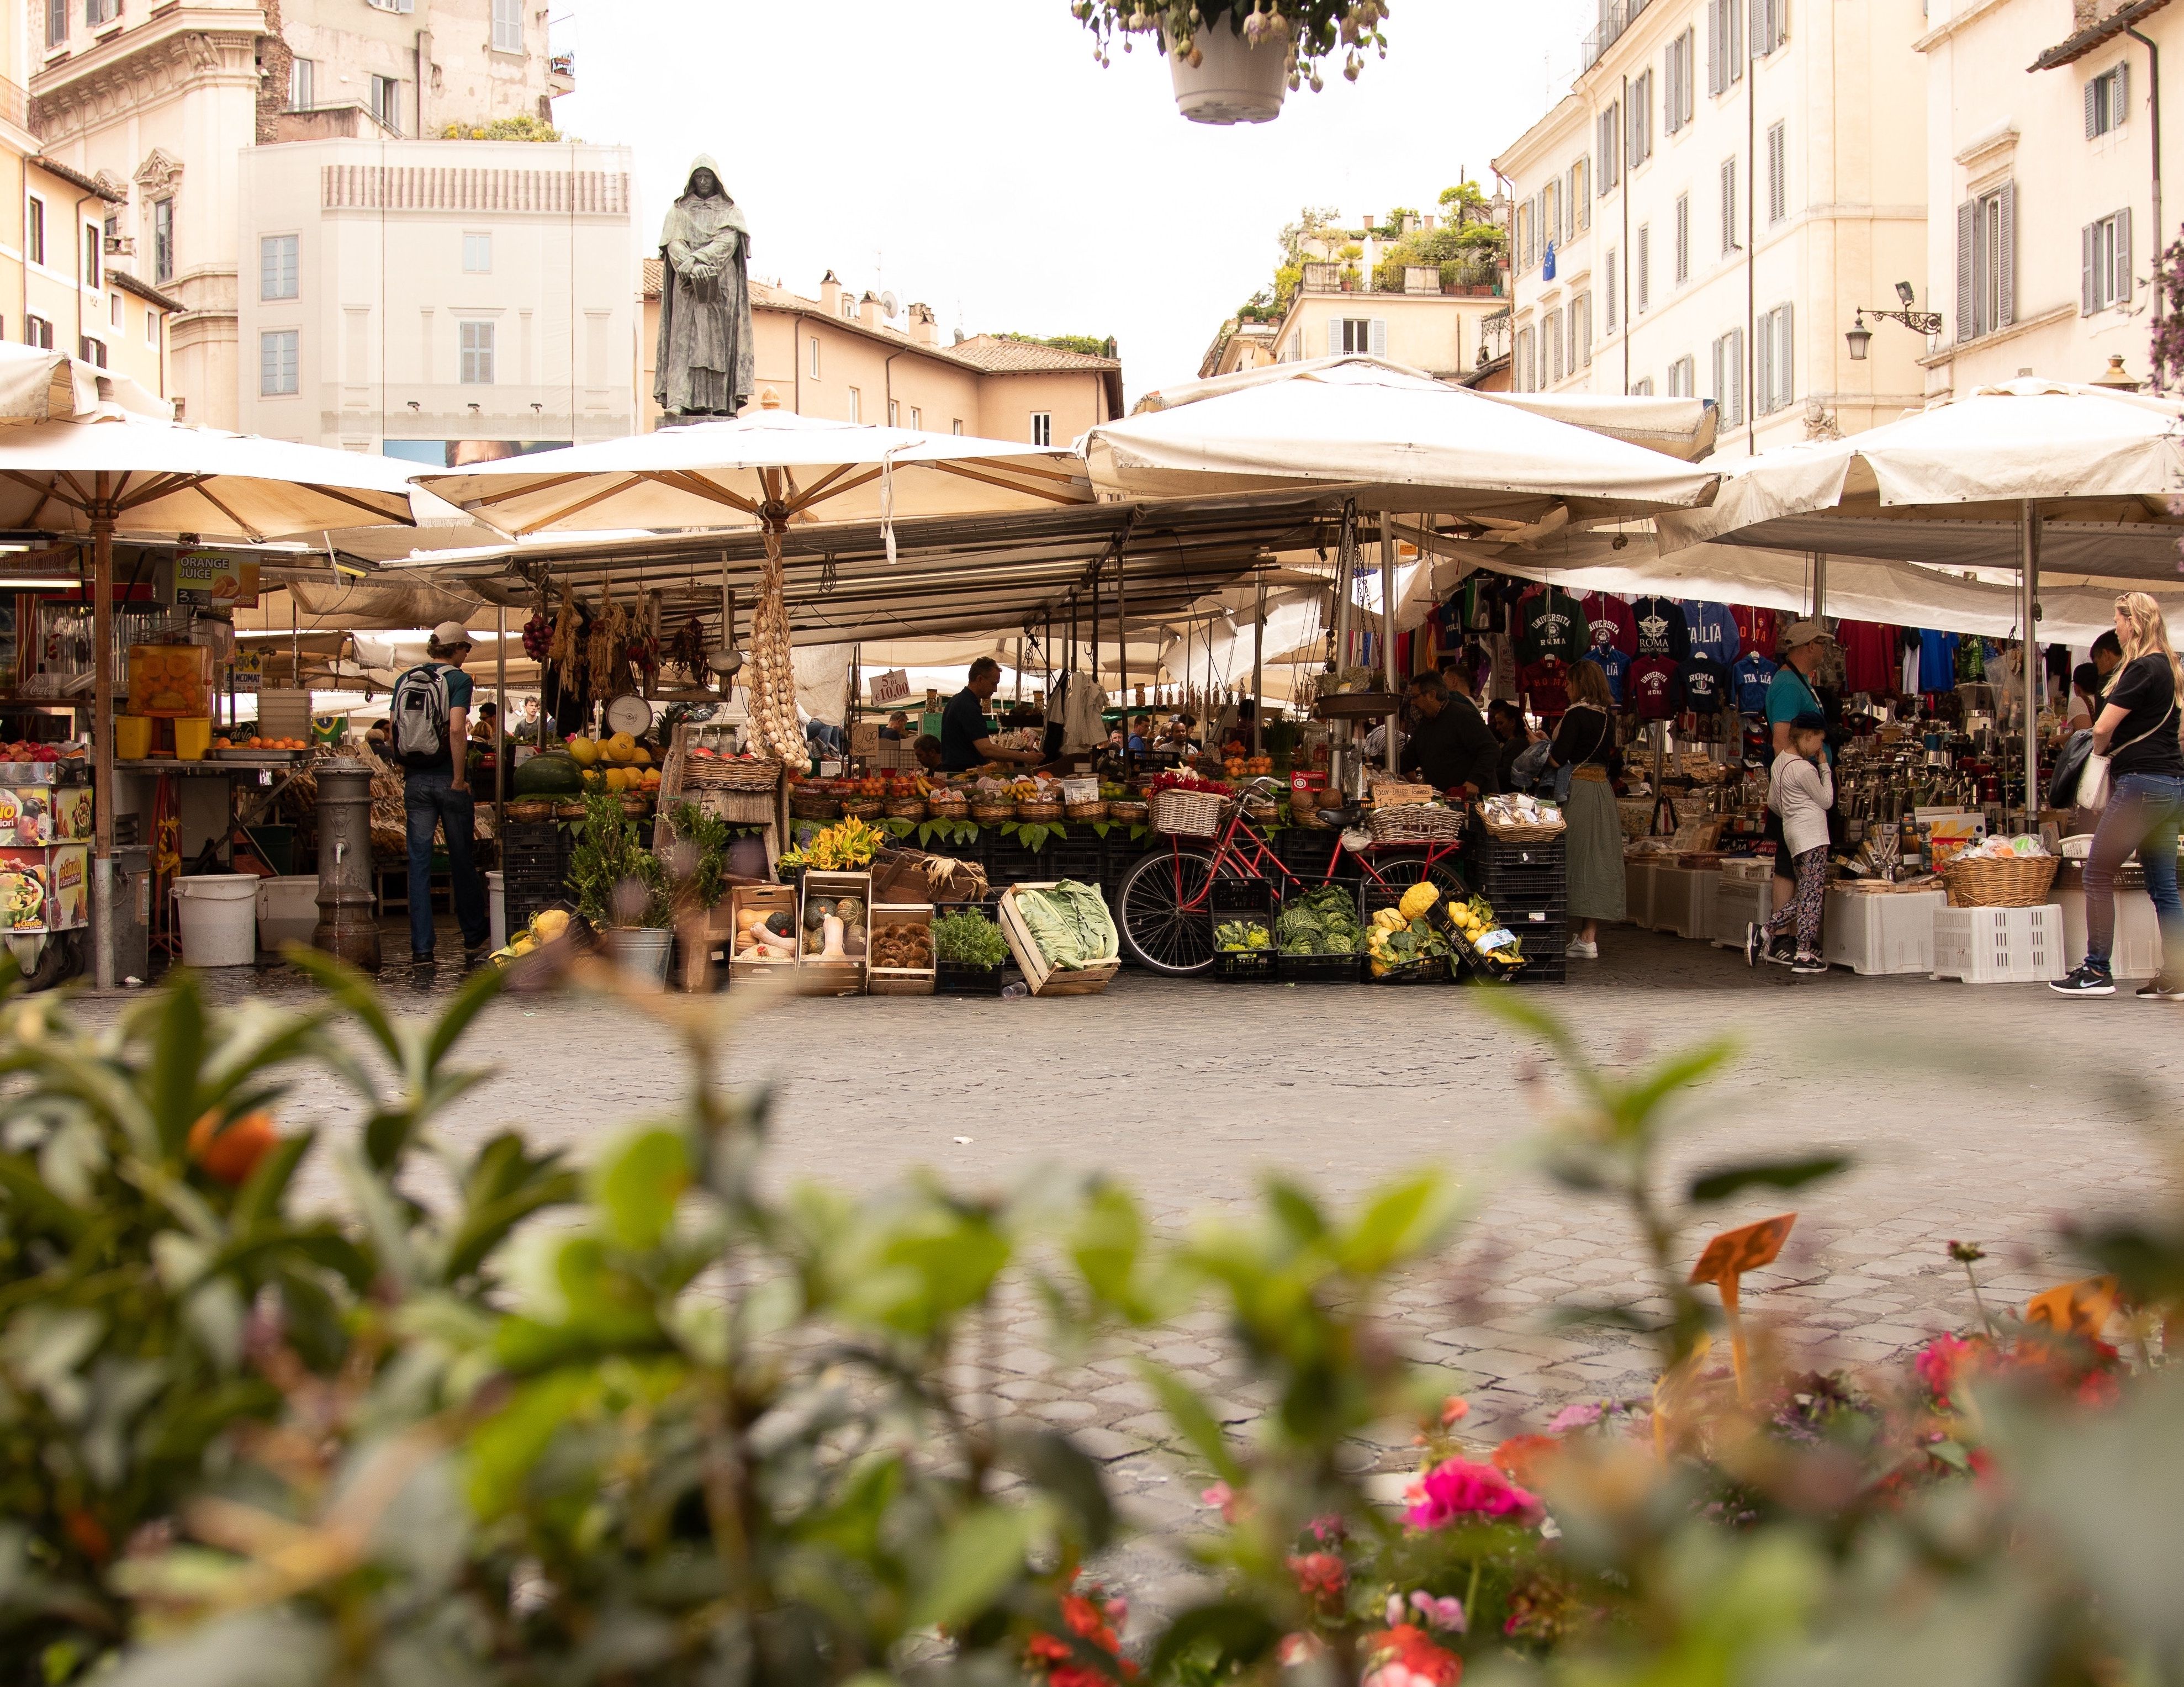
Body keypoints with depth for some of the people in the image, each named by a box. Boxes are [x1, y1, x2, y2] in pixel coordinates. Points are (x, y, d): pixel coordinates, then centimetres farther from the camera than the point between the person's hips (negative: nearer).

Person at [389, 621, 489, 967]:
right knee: (461, 860, 11)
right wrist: (460, 779, -14)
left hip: (415, 780, 3)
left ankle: (421, 948, -1)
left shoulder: (405, 680, 8)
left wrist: (408, 773, 13)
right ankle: (473, 937, 24)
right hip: (447, 777, -3)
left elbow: (394, 730, 5)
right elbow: (457, 730, -19)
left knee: (419, 863, 3)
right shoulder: (457, 679, -8)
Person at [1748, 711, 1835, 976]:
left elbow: (1773, 803, 19)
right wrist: (1825, 767, 2)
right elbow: (1826, 801, -4)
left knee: (1807, 895, 14)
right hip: (1812, 835, -9)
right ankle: (1804, 955, -3)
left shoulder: (1780, 761, 12)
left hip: (1794, 833, 9)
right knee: (1813, 895, -4)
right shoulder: (1805, 769, -16)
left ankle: (1764, 931, 9)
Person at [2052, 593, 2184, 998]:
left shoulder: (2141, 669, -13)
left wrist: (2100, 750, 5)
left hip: (2142, 781, -9)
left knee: (2098, 873, -3)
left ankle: (2097, 970, -4)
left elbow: (2104, 727, -16)